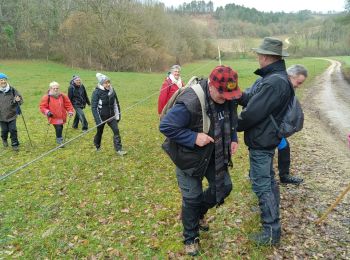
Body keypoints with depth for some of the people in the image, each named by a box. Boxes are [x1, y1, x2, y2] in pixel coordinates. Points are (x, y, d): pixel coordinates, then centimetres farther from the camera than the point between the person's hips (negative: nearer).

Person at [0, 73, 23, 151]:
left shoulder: (12, 90, -5)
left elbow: (20, 98, 0)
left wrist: (18, 100, -22)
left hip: (12, 114, -1)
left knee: (13, 130, -1)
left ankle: (14, 144, 14)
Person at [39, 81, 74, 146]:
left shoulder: (62, 96, 3)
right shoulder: (47, 97, -8)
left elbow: (68, 104, 11)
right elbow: (42, 106, -4)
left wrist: (70, 111, 1)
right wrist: (47, 112, -19)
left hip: (62, 117, 5)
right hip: (54, 117, -4)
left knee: (60, 128, 16)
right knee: (58, 128, -16)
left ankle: (59, 139, 38)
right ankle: (59, 141, 0)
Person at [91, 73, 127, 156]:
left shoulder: (112, 90, -2)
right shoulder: (97, 92, -16)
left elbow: (116, 103, 9)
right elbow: (94, 107, -17)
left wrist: (118, 115, 8)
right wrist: (98, 120, -21)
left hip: (111, 116, 4)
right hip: (101, 117, -3)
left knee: (116, 130, -9)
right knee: (99, 132, 13)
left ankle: (119, 149, -5)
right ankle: (97, 147, 39)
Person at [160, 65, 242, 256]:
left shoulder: (228, 99, -10)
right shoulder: (190, 103, -35)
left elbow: (231, 120, 11)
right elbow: (165, 126, -31)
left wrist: (233, 139, -3)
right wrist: (193, 138, -34)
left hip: (215, 154, 7)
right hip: (189, 156, -6)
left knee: (223, 187, 13)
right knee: (192, 198, 6)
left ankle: (199, 213, 42)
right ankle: (191, 239, 30)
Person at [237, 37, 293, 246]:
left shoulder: (274, 82, -27)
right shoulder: (275, 77, 7)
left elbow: (252, 113, -25)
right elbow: (253, 100, 9)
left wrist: (236, 126, -8)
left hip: (261, 141, -10)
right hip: (266, 138, 10)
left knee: (262, 184, 0)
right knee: (267, 178, 25)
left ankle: (272, 231, 12)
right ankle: (271, 211, 46)